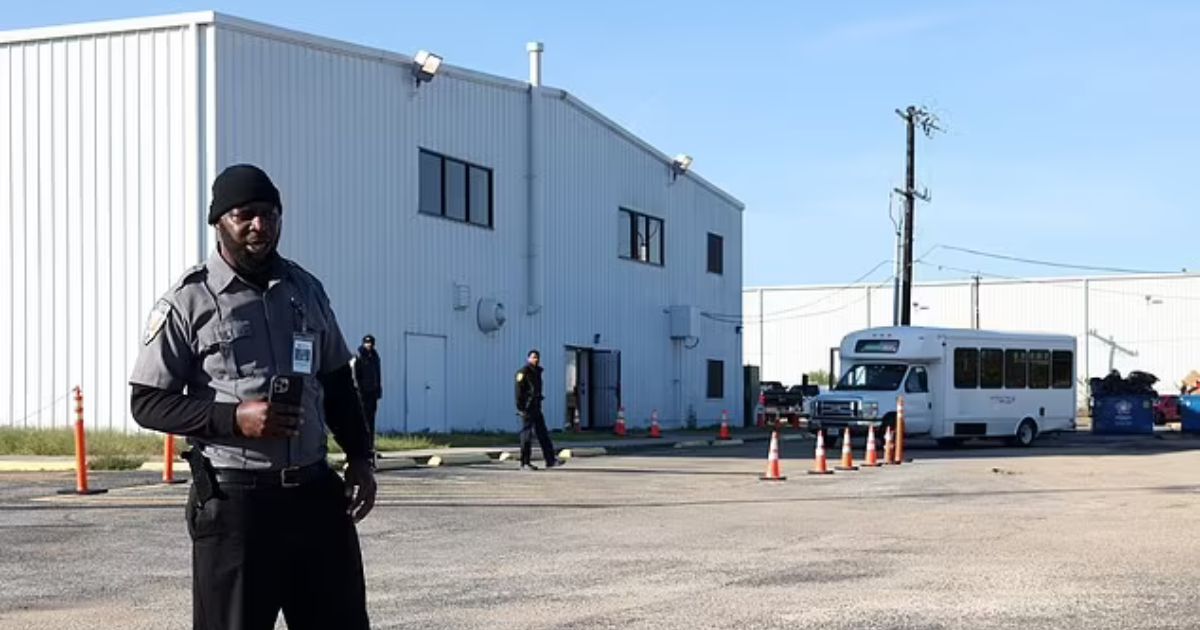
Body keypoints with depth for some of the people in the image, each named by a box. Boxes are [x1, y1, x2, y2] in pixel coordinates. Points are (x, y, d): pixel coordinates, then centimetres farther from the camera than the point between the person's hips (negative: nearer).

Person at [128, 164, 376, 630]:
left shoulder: (306, 290, 11)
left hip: (315, 492, 5)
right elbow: (148, 402, -7)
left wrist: (359, 458, 7)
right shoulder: (189, 302, -6)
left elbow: (337, 384, 19)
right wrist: (235, 418, -19)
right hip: (234, 502, -5)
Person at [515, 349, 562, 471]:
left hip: (536, 407, 9)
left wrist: (539, 405, 18)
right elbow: (519, 391, -15)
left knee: (543, 433, 6)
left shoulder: (537, 372, 16)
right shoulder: (523, 372, -10)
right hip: (527, 407, -9)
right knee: (527, 434, -4)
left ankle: (550, 460, 7)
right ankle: (525, 463, 1)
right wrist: (521, 408, -19)